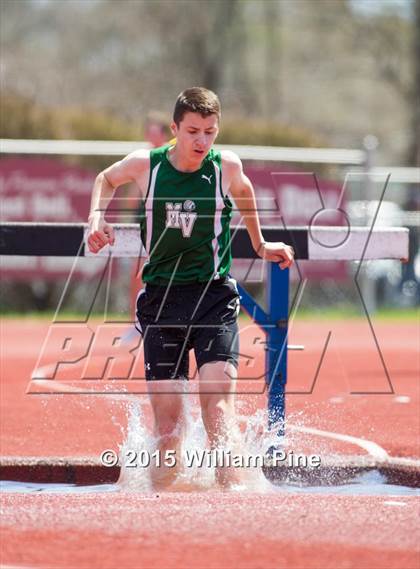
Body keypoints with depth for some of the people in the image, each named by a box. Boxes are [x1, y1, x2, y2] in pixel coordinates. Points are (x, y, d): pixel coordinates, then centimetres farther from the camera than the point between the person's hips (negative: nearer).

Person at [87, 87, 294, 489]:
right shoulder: (144, 165, -2)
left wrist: (260, 244, 27)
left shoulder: (227, 166, -3)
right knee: (167, 416, -1)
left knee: (218, 395, -20)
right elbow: (106, 179, 20)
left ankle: (230, 490, -28)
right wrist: (96, 219, 4)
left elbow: (243, 191, 22)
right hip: (161, 298, 1)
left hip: (214, 296, -1)